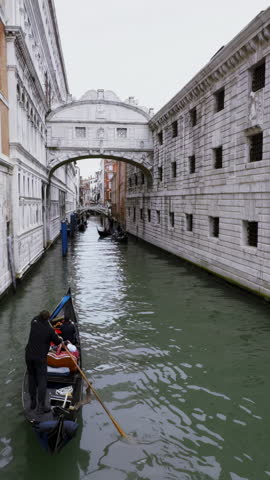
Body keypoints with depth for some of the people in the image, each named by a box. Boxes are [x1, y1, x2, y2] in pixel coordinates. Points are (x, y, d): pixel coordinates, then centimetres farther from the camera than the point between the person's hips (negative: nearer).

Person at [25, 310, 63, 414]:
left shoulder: (34, 323, -2)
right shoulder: (50, 330, -13)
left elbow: (36, 318, 24)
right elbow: (57, 342, 2)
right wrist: (60, 339, 22)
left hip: (29, 355, 5)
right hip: (40, 358, -5)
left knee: (32, 378, 17)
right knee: (42, 381, 1)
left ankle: (33, 403, 24)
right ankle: (41, 406, -3)